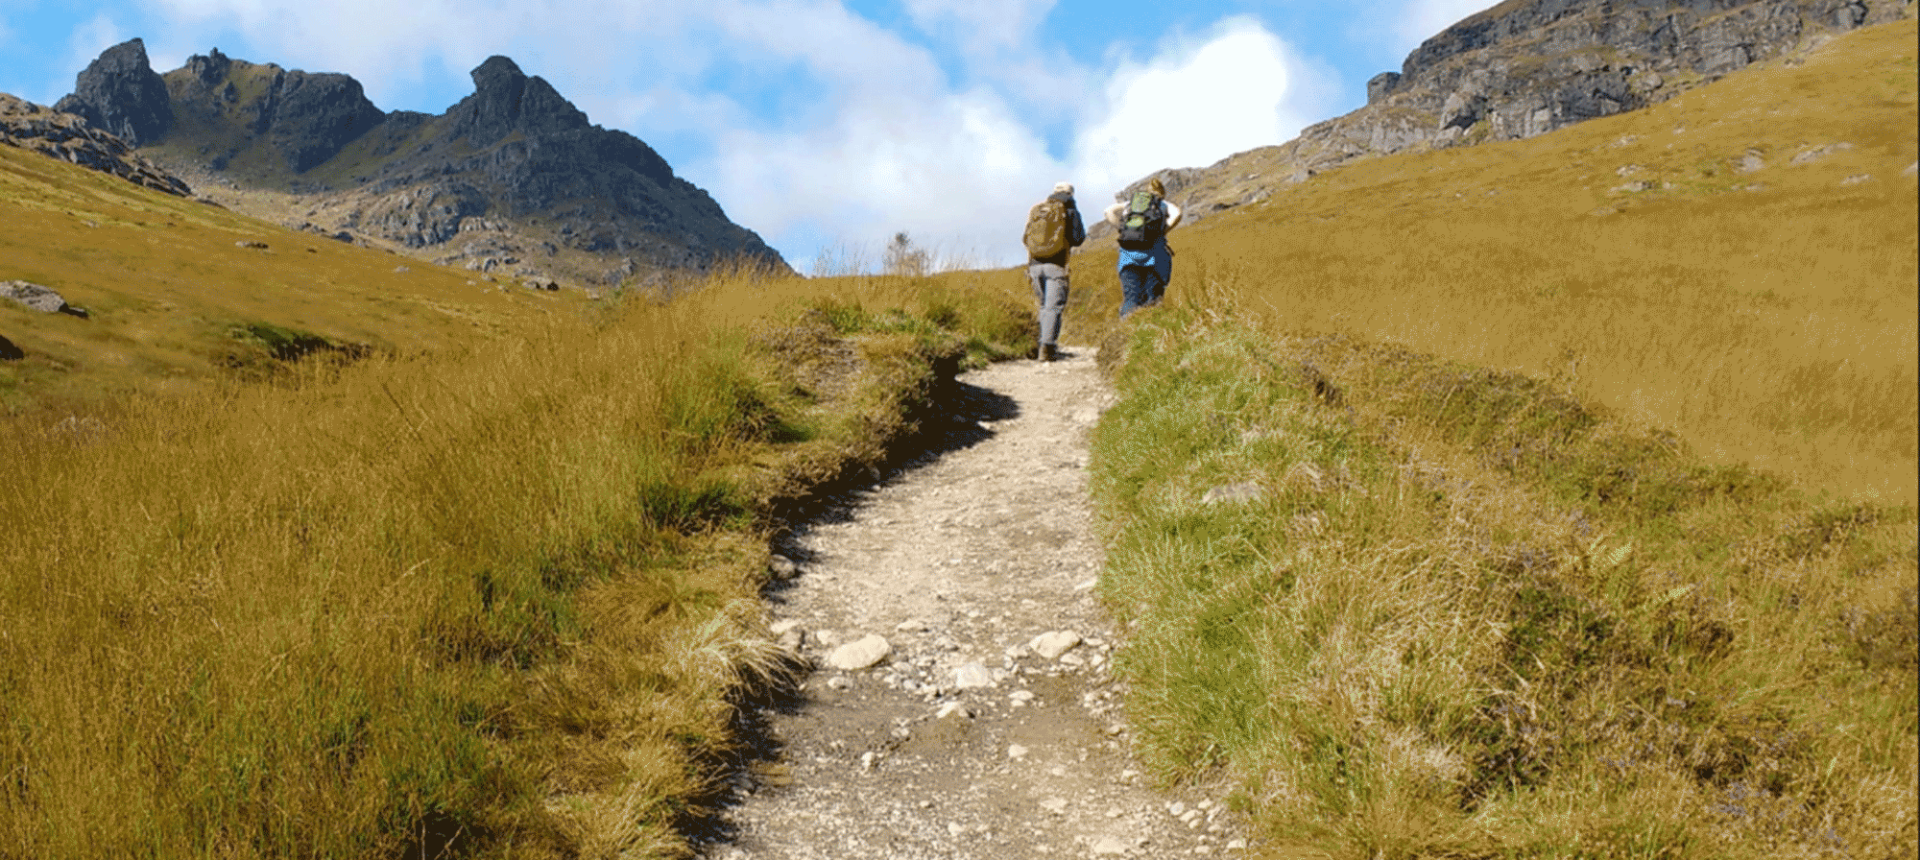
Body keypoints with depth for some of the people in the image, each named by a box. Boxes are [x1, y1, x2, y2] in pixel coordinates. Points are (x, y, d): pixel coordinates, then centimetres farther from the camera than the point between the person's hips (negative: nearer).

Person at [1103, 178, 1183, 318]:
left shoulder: (1130, 204, 26)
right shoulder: (1165, 204, 20)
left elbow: (1110, 211, 11)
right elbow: (1176, 213, -2)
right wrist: (1162, 231, 5)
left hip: (1127, 253, 2)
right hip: (1154, 252, -2)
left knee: (1131, 297, -5)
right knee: (1152, 297, 3)